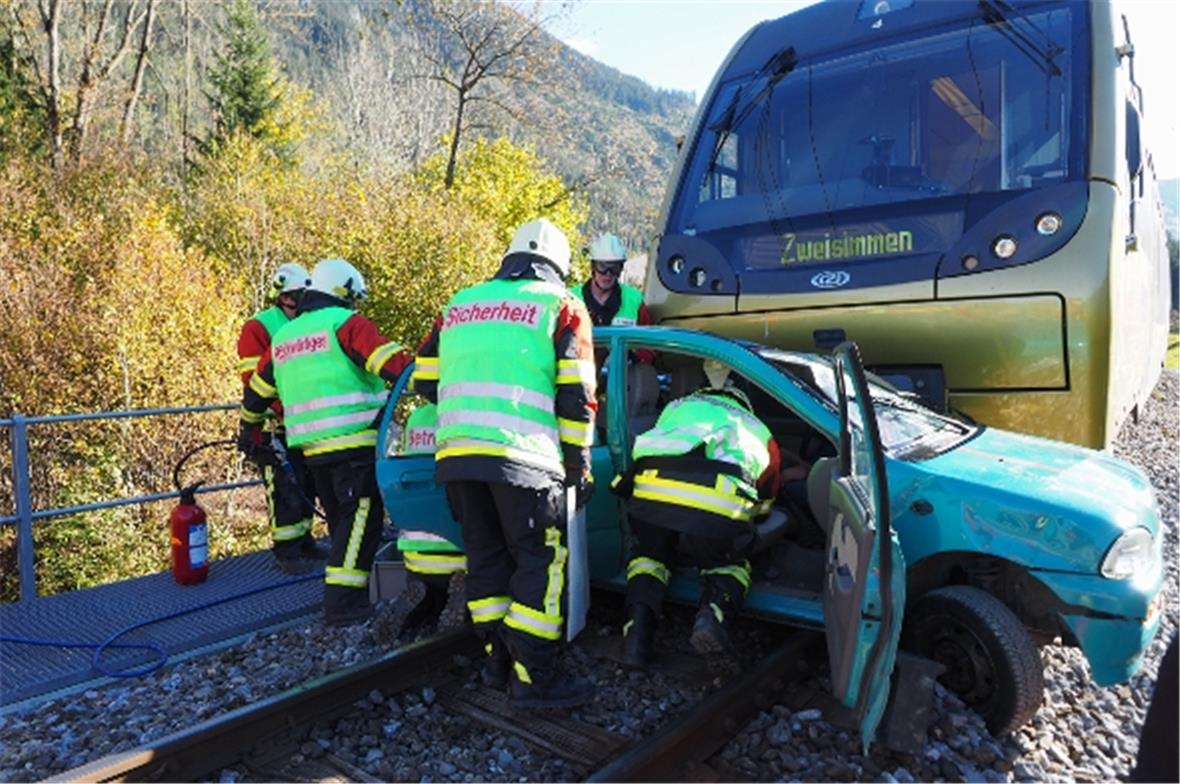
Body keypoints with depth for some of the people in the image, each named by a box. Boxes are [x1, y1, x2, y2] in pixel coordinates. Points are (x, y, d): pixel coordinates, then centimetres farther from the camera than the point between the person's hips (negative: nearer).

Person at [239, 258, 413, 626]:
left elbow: (257, 390, 28)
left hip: (313, 448, 8)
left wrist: (250, 430, 41)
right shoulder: (346, 322, -3)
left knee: (340, 520, 16)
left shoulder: (283, 336, 20)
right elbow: (393, 363, -17)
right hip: (354, 443, -7)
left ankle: (345, 593, 22)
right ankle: (343, 602, -10)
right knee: (361, 518, -6)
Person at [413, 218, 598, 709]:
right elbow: (576, 394, -1)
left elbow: (425, 379, 22)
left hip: (454, 452, 6)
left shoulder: (460, 304, 21)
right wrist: (579, 464, 4)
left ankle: (498, 657, 25)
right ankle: (532, 678, 4)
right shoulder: (561, 304, 6)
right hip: (521, 455, -5)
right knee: (540, 562, 3)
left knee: (486, 557, 16)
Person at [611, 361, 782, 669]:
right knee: (728, 565, 30)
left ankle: (638, 627, 9)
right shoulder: (759, 431, 37)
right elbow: (764, 504, 44)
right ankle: (714, 613, -1)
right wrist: (745, 514, 65)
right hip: (718, 504, -1)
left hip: (653, 489, 1)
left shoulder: (678, 407, 38)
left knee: (649, 554, 31)